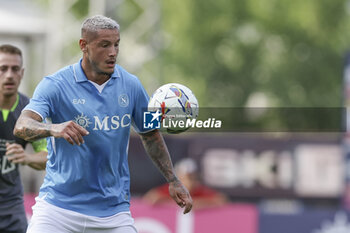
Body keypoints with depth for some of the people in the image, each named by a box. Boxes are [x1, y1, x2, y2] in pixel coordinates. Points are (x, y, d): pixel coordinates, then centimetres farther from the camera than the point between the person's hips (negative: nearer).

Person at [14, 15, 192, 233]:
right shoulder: (55, 85, -9)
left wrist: (173, 181, 13)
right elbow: (22, 126, -23)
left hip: (113, 211, 3)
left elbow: (150, 135, 17)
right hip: (58, 205, -3)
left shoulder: (131, 85, 3)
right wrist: (54, 128, -44)